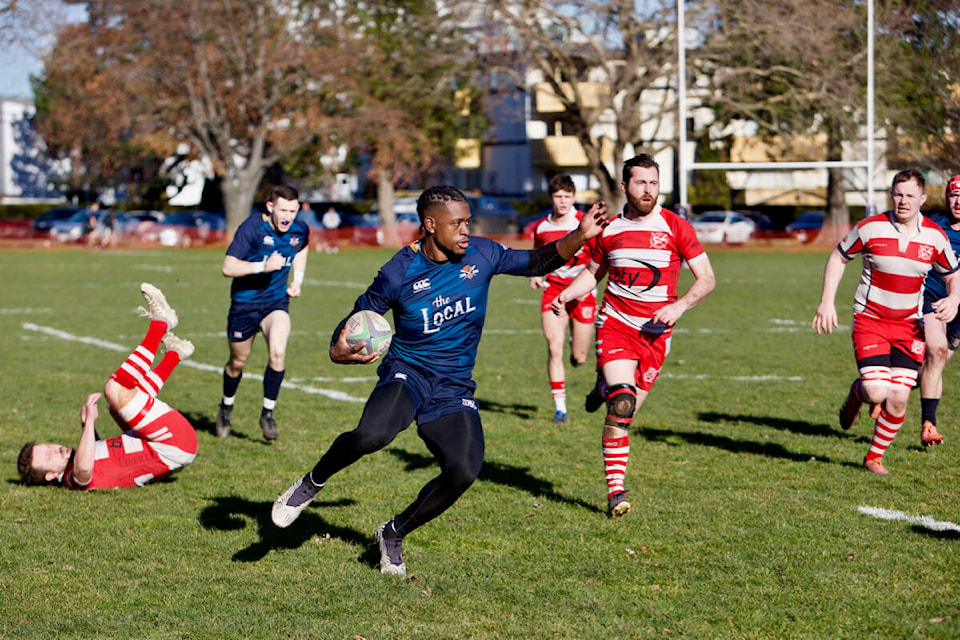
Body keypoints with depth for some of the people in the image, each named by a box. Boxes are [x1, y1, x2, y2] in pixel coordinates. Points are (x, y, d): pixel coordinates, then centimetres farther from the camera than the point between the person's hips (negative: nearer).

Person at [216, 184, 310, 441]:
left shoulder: (300, 231, -6)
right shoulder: (252, 228, -21)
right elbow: (228, 267, -24)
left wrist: (298, 279, 8)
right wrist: (263, 266, -36)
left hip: (276, 302, 2)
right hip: (245, 303, -2)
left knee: (278, 352, -23)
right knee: (238, 362, 12)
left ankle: (267, 413, -7)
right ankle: (226, 408, 41)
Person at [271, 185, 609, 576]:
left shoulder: (481, 254, 0)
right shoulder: (399, 273, -9)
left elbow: (538, 263, 12)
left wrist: (580, 236, -4)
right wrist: (338, 351, -22)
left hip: (454, 387, 3)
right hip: (408, 372, -3)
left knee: (464, 471, -21)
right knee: (372, 434, -35)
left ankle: (394, 534, 5)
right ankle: (312, 484, -3)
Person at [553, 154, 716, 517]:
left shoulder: (676, 227, -2)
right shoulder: (609, 229, 5)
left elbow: (707, 279, 0)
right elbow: (593, 272, 21)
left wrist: (679, 306, -15)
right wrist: (567, 294, 3)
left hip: (656, 332, 1)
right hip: (615, 323, 0)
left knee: (627, 409, 0)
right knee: (621, 405, -18)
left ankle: (605, 388, 35)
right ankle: (615, 490, -14)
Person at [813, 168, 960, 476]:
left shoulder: (935, 236, -3)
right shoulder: (871, 227, -10)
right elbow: (838, 256, 4)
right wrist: (827, 301, -4)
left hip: (909, 325, 3)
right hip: (869, 320, -2)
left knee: (898, 398, -4)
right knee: (877, 392, -17)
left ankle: (875, 457, 19)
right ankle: (856, 393, 22)